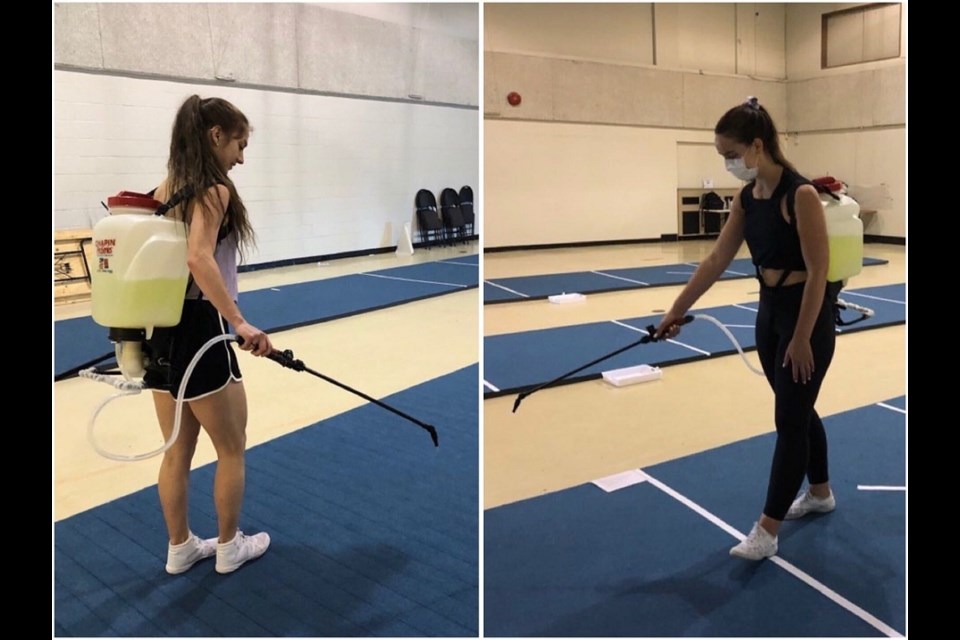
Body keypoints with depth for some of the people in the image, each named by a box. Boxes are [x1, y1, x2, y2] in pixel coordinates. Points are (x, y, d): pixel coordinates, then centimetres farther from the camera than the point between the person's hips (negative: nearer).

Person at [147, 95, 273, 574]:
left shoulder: (166, 189, 11)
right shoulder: (214, 190, -14)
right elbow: (199, 258, -30)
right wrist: (240, 322, -36)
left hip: (162, 329, 8)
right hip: (199, 330, -8)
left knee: (177, 451, 18)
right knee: (231, 450, 11)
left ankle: (180, 548, 32)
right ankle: (229, 548, 26)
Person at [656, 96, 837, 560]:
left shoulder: (800, 194, -21)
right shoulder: (746, 197, 2)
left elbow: (817, 273, -20)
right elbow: (717, 259, 6)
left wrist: (802, 339, -18)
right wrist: (676, 311, 6)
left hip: (807, 314, -8)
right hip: (769, 312, 8)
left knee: (789, 421, -1)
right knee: (798, 411, 20)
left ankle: (766, 531, 7)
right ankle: (820, 493, 40)